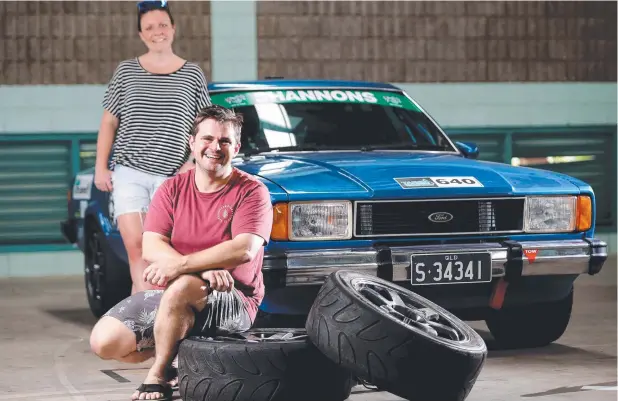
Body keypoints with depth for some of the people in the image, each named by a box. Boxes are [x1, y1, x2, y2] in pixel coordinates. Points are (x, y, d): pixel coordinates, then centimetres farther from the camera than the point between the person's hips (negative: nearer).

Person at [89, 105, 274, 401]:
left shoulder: (251, 191, -5)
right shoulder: (172, 189, 7)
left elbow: (244, 249, -21)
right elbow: (151, 248, -6)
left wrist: (181, 266, -29)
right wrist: (205, 269, -24)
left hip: (232, 302, -5)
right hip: (169, 293, 5)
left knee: (181, 287, -38)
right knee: (105, 342, -12)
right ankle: (175, 356, 12)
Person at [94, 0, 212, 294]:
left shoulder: (192, 74, 7)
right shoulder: (126, 72, 9)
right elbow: (108, 123, 12)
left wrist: (192, 162, -3)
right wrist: (101, 167, 5)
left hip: (171, 177, 0)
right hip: (129, 172, 0)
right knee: (135, 246, -13)